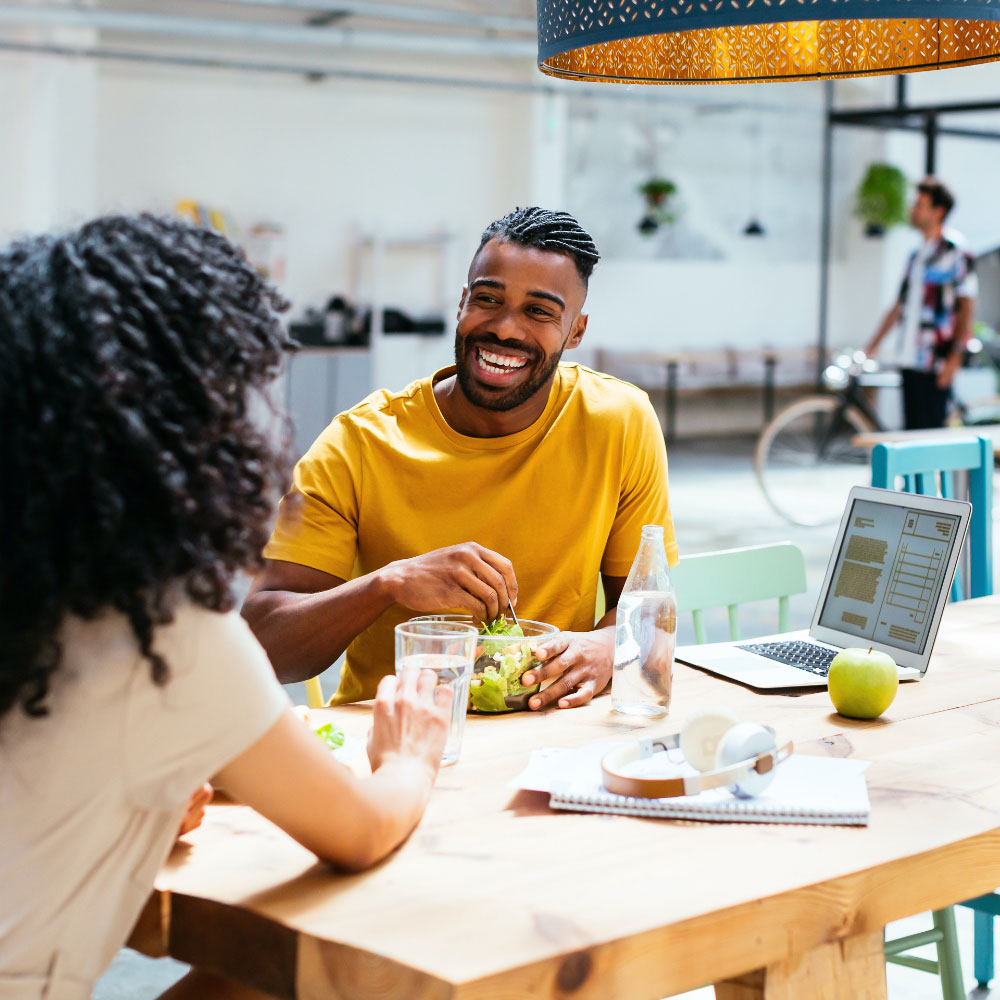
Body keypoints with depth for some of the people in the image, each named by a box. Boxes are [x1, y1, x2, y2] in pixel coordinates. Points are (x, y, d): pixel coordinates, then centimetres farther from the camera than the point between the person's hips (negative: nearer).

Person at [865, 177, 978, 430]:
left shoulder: (956, 254, -7)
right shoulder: (916, 255, 16)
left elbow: (967, 308, -10)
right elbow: (899, 306, 21)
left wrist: (955, 357, -17)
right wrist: (872, 346, 18)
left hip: (935, 365, -8)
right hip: (909, 360, 8)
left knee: (932, 429, -6)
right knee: (911, 430, 9)